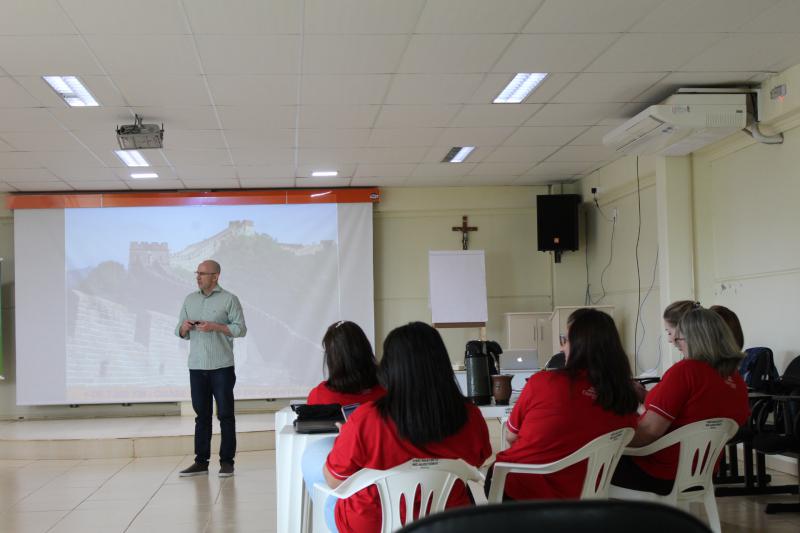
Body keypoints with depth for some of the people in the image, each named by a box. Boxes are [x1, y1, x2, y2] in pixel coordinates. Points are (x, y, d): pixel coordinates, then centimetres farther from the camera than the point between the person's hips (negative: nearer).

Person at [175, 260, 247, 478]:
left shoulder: (229, 299, 0)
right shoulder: (190, 300, 14)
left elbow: (240, 329, -6)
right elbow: (180, 332, 16)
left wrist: (215, 327, -17)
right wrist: (184, 327, -7)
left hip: (222, 367, -4)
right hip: (196, 367, 4)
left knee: (225, 414, 0)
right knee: (201, 415, 8)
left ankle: (227, 462, 5)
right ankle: (201, 461, 12)